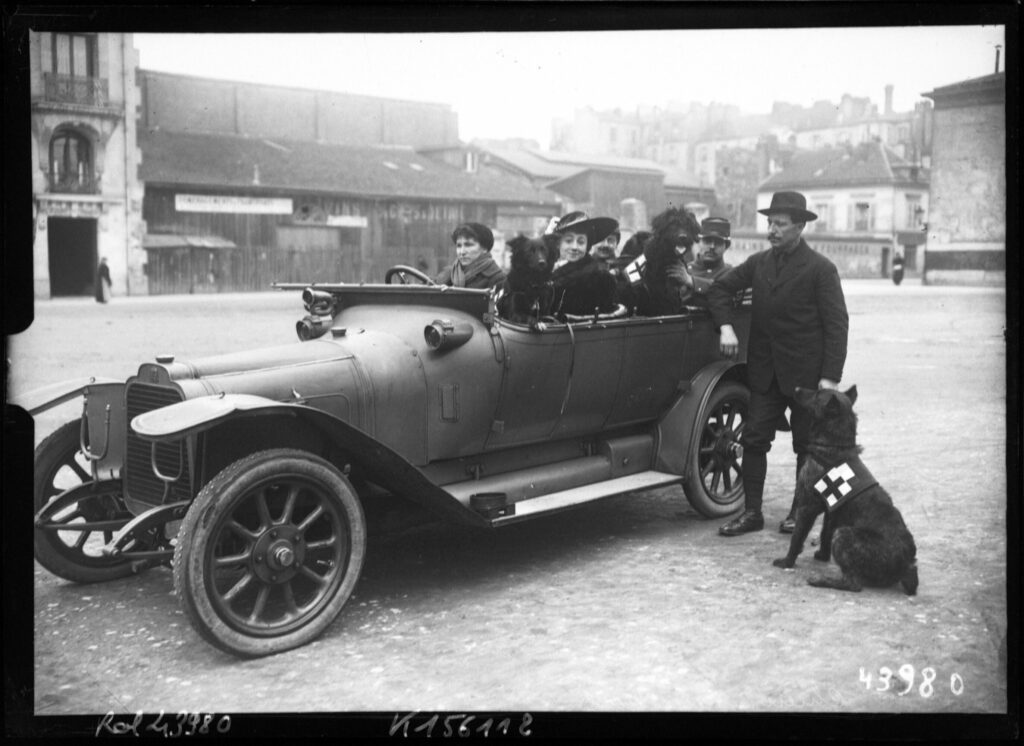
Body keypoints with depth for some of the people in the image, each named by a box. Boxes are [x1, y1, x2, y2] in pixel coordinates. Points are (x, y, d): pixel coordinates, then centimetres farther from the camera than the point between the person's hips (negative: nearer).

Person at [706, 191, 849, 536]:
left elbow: (837, 324, -10)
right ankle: (751, 511, 11)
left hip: (806, 373, -4)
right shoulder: (758, 262, 6)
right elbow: (720, 287, 18)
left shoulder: (820, 269, -9)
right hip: (765, 371, 5)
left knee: (807, 446, 8)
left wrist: (830, 377, -15)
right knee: (753, 439, 2)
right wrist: (725, 326, 1)